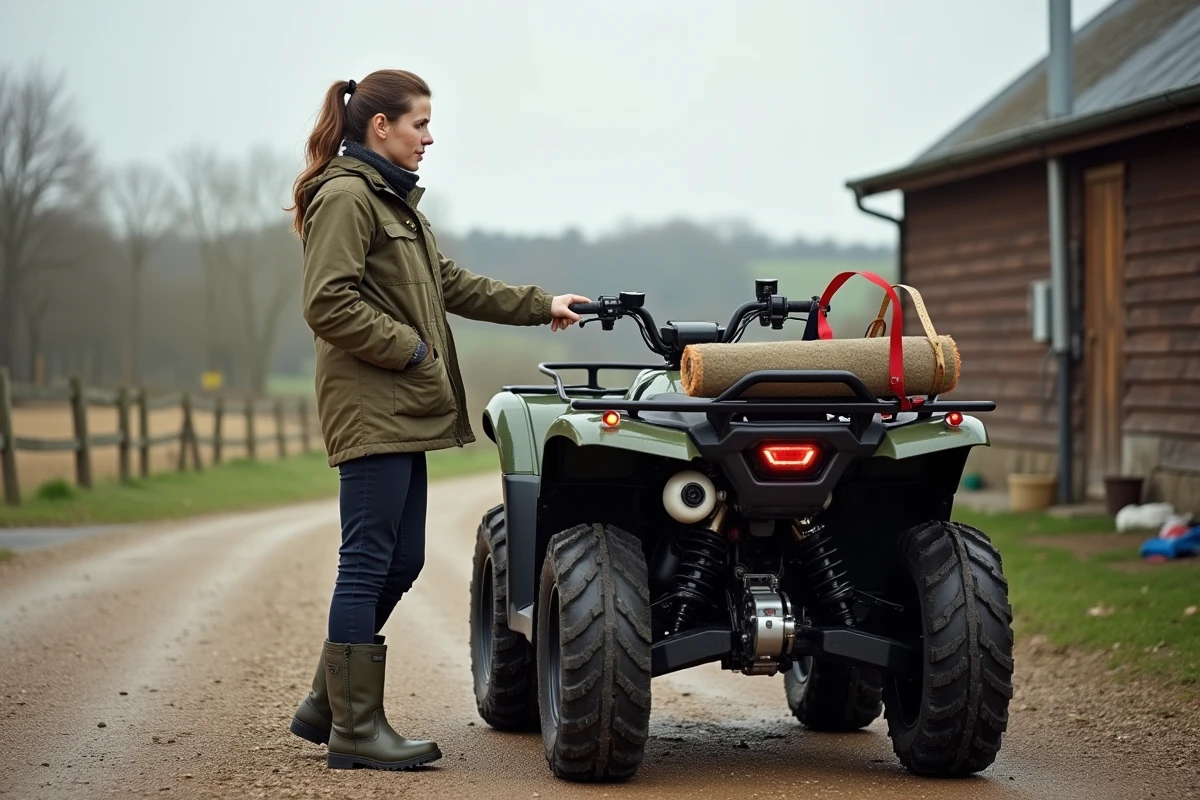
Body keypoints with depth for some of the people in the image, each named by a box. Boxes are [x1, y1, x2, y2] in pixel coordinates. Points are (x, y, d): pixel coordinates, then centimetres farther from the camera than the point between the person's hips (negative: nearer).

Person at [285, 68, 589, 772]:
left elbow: (451, 284, 27)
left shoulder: (393, 200, 22)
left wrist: (539, 306, 25)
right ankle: (355, 727, -1)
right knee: (368, 565, -7)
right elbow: (328, 303, -19)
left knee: (400, 563, 12)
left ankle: (327, 703, 20)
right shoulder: (345, 198, -11)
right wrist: (408, 347, -15)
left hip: (402, 411, 10)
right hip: (371, 410, -10)